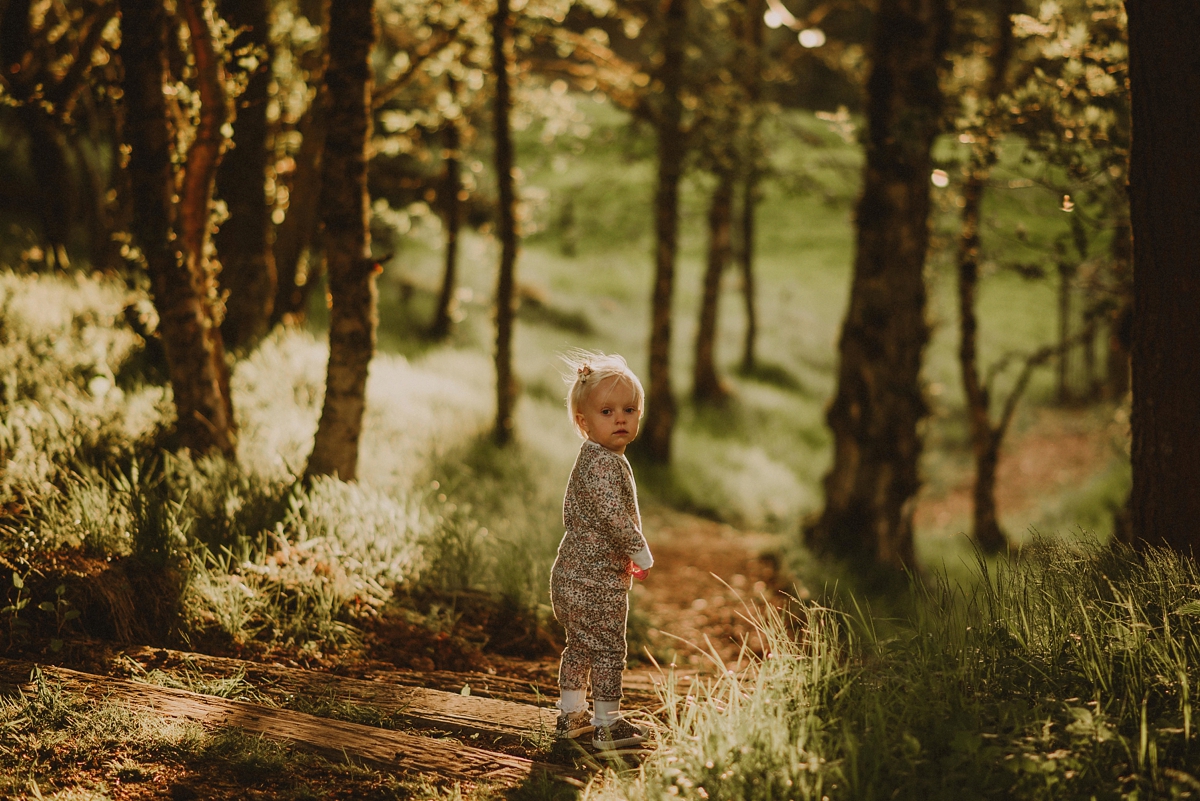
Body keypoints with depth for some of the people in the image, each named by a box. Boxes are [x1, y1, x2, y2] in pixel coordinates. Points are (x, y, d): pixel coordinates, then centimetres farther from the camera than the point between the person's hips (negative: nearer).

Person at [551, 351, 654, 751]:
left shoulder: (591, 460, 15)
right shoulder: (603, 463, -20)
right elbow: (612, 514, -28)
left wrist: (627, 552, 23)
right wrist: (639, 552, -17)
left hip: (573, 574, 11)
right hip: (596, 579, -11)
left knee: (579, 646, 19)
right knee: (607, 649, -2)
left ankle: (570, 715, 30)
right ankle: (607, 725, 4)